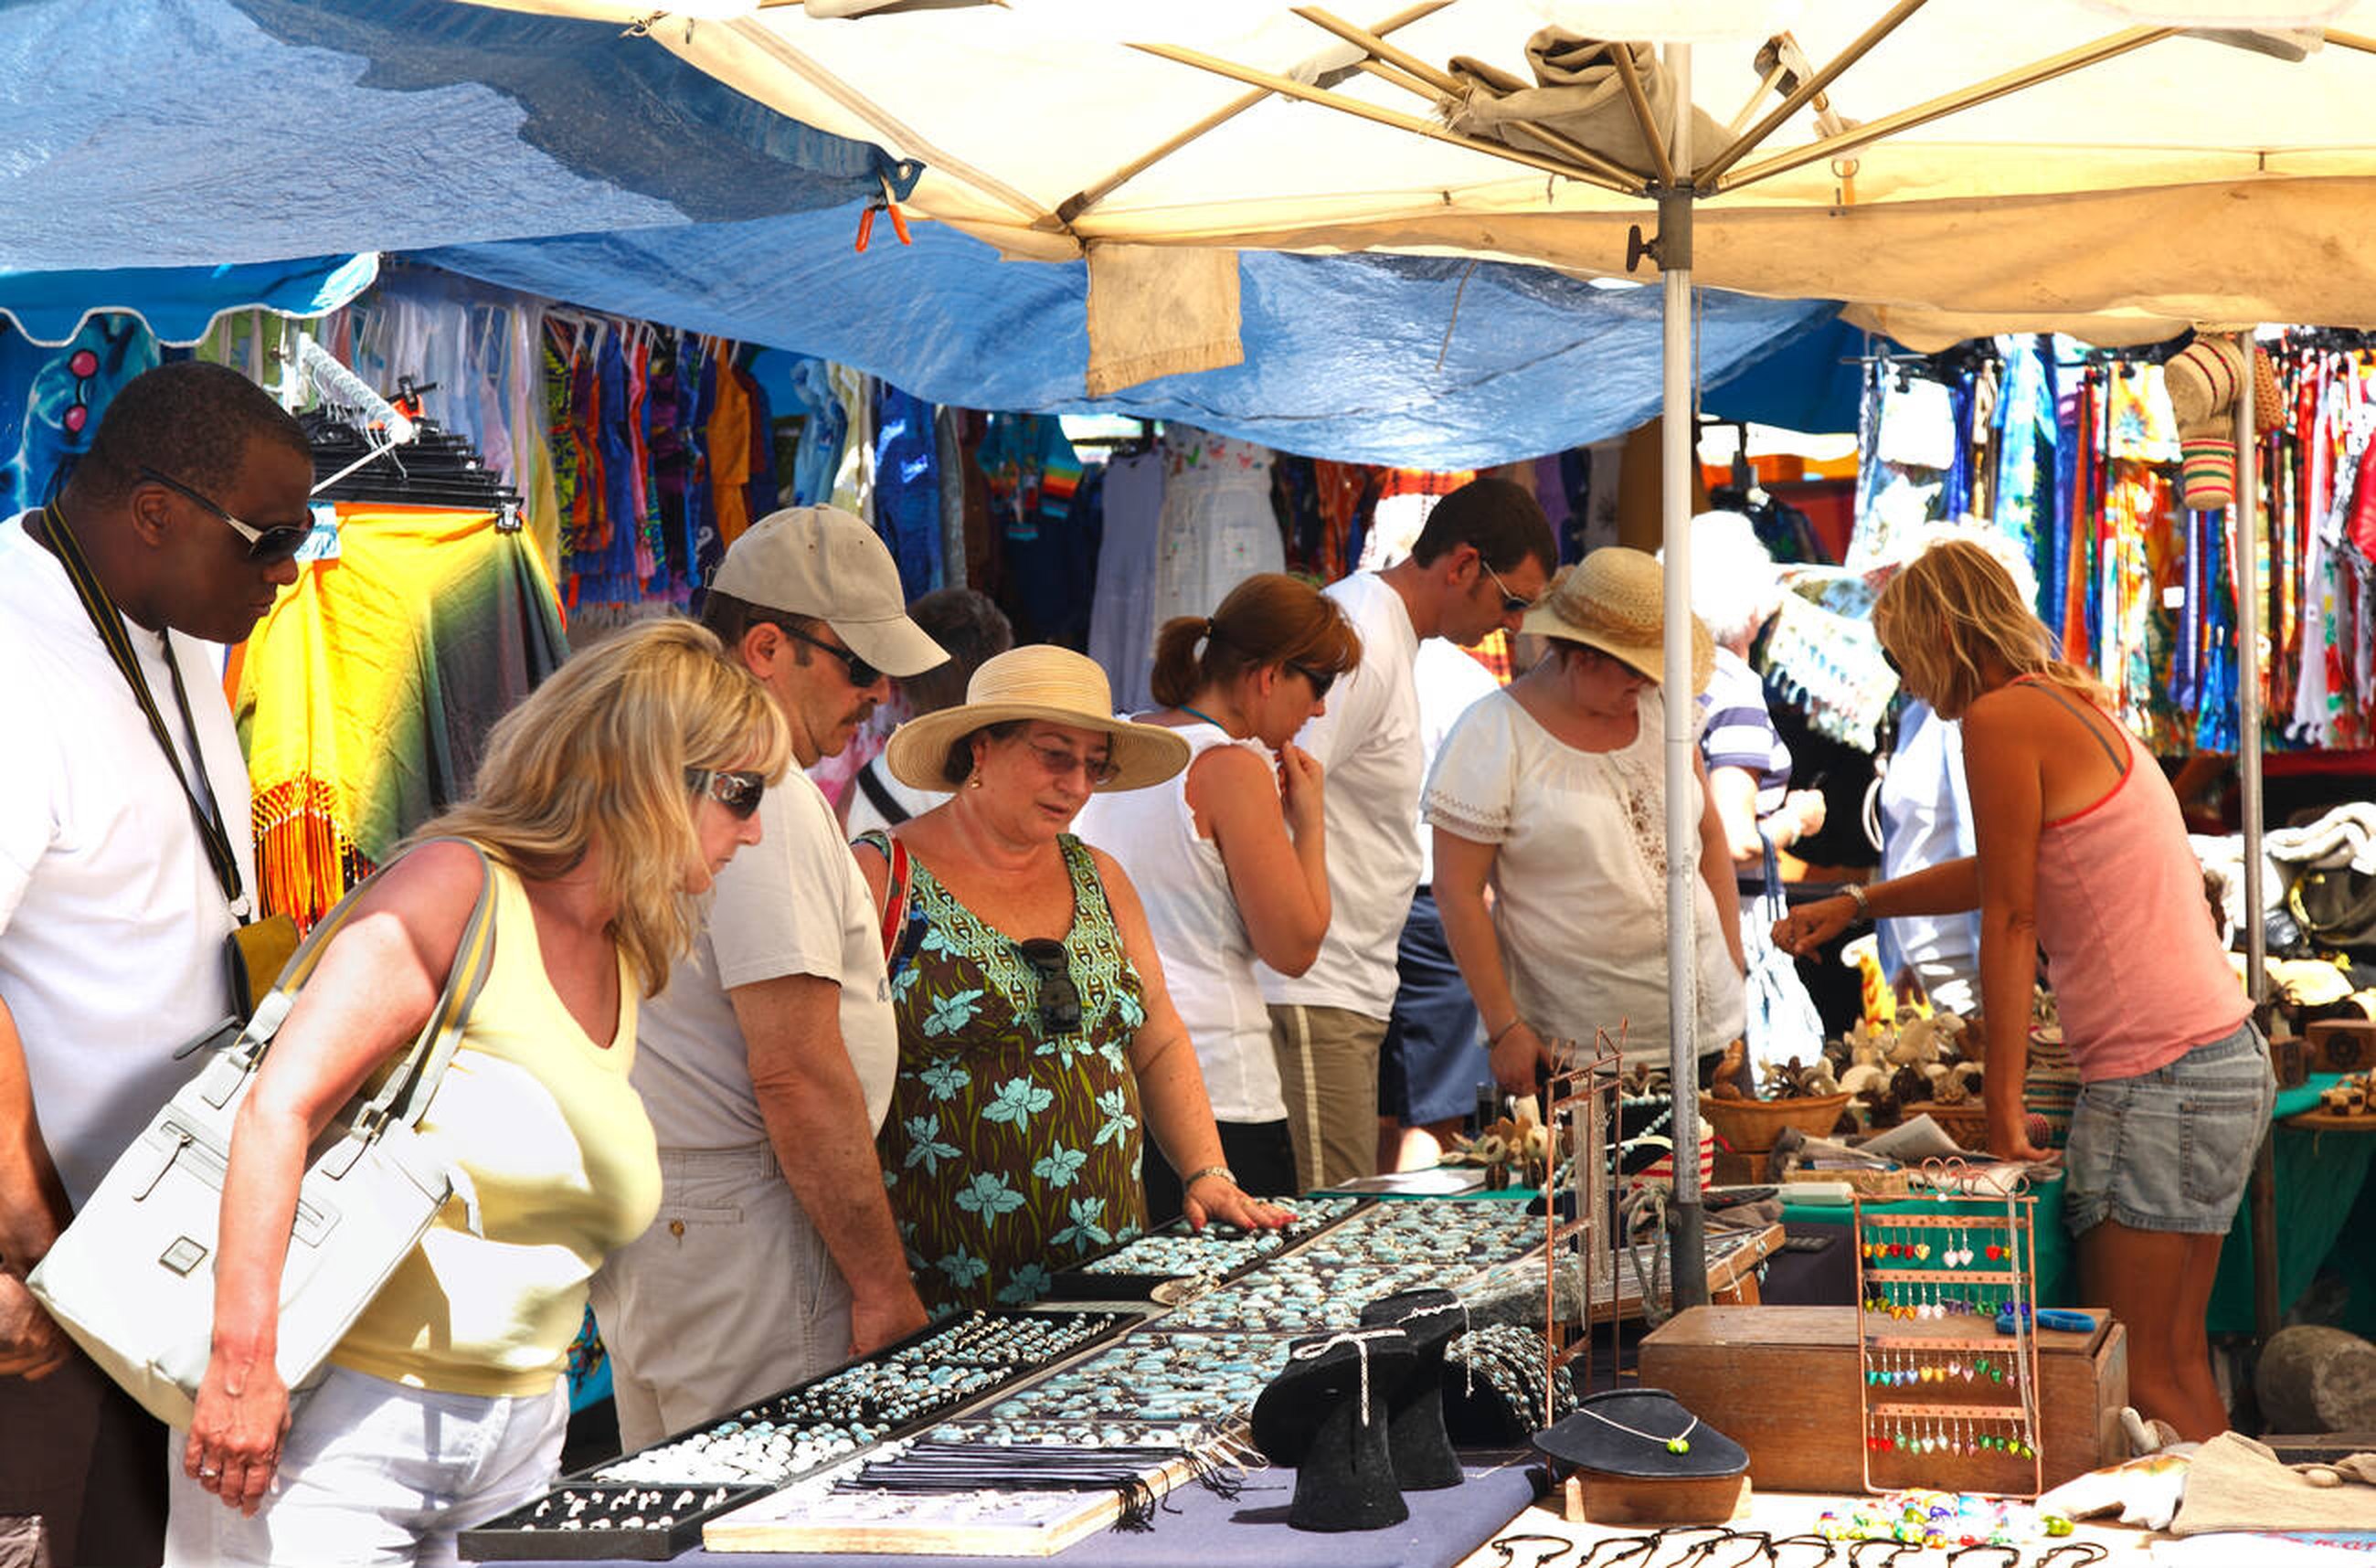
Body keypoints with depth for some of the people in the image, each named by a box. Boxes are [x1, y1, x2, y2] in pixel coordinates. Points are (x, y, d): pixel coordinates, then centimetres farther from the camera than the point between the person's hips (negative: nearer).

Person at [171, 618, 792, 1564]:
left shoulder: (626, 961, 13)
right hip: (335, 1420, -7)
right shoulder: (460, 884, -10)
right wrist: (244, 1361, -25)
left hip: (517, 1442, 7)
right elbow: (279, 1107, -19)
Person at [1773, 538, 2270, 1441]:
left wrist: (2002, 1116, -7)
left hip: (2161, 1081, -10)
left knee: (2140, 1375, -5)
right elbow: (2004, 875, 34)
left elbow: (2010, 922, -10)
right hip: (2225, 1062, 10)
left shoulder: (2001, 717, -10)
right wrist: (1855, 905, 43)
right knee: (2175, 1359, 13)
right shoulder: (2075, 709, 18)